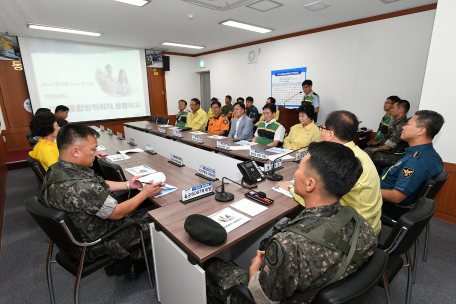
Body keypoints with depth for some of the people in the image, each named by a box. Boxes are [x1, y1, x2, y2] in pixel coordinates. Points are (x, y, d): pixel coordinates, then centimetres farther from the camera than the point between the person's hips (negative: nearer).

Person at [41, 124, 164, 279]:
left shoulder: (56, 169, -6)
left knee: (137, 214, 18)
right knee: (150, 225, 4)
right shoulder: (78, 188, -37)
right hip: (92, 245, -9)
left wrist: (128, 185, 3)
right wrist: (144, 193, -13)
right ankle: (125, 264, 29)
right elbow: (117, 213, -26)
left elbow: (98, 185, 7)